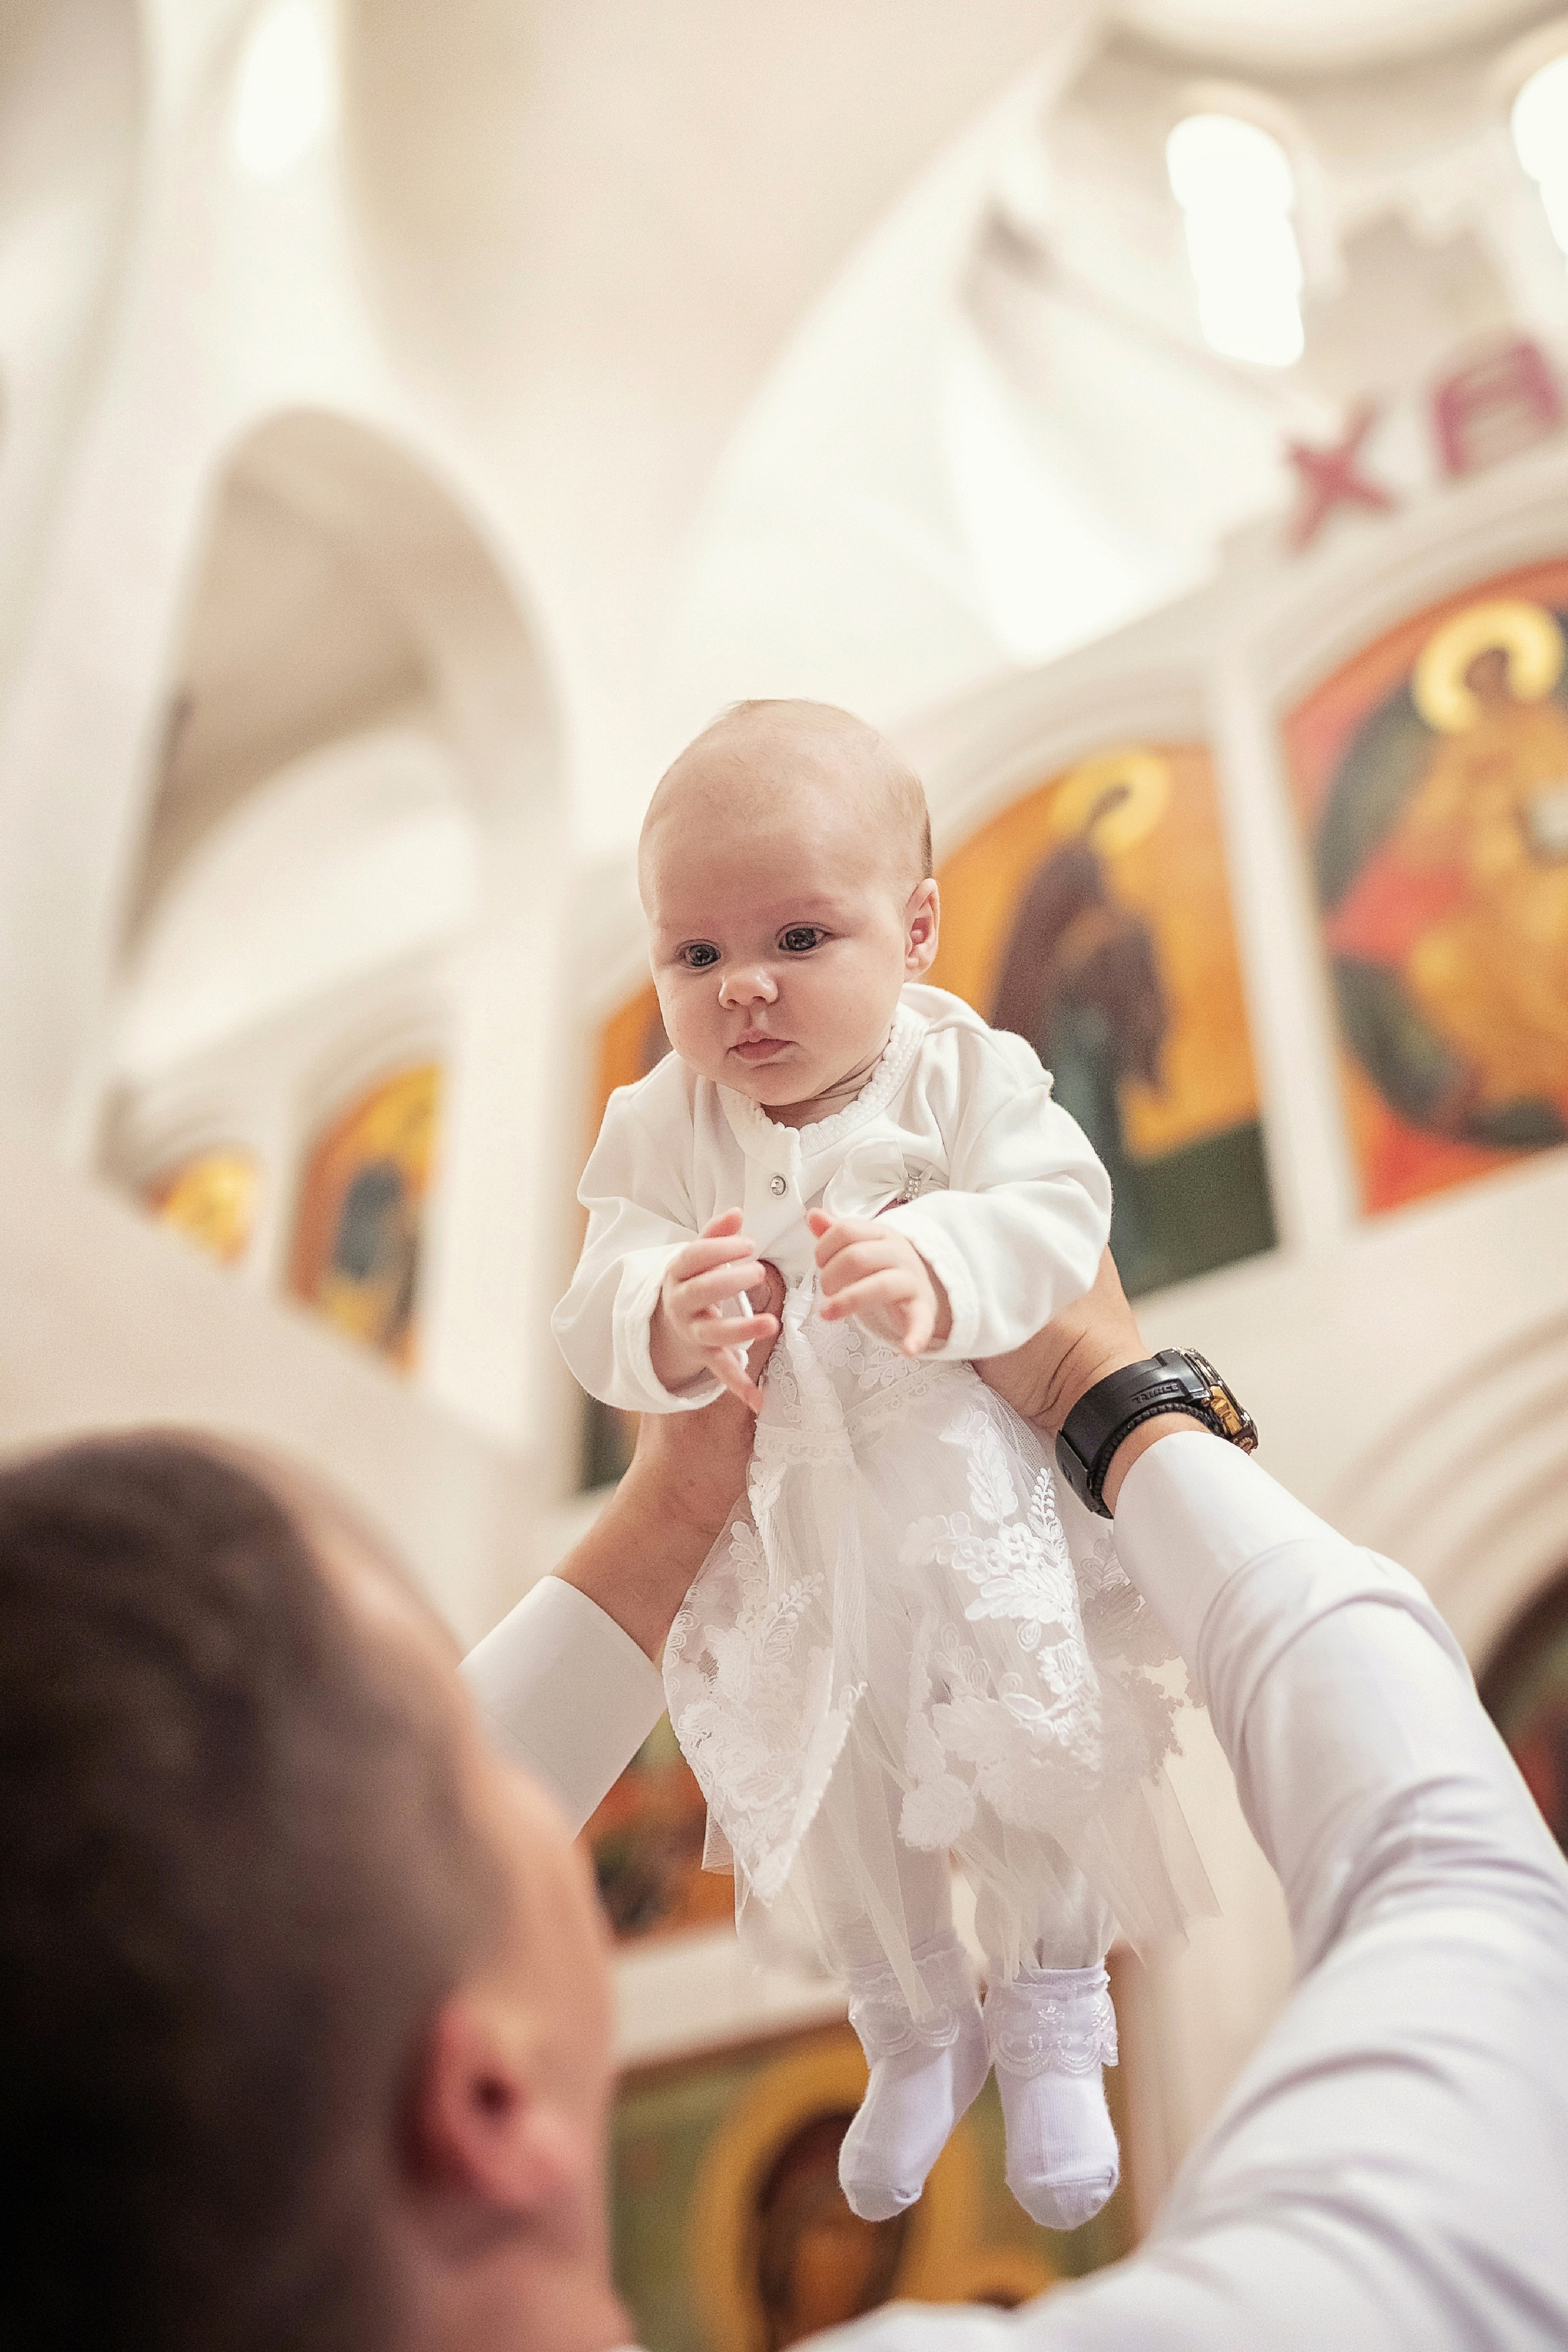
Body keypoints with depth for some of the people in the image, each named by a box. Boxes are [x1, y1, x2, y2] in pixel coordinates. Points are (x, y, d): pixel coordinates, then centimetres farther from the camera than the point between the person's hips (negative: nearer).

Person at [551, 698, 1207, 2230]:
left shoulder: (969, 1075, -13)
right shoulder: (661, 1129, -10)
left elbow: (1055, 1216, -26)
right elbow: (596, 1318, -18)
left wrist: (931, 1270, -47)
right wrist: (666, 1321, -42)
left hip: (985, 1525, -3)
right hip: (785, 1546, 3)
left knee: (1036, 1766, 7)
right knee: (830, 1811, 18)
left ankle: (1051, 2026, 36)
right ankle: (914, 2033, 46)